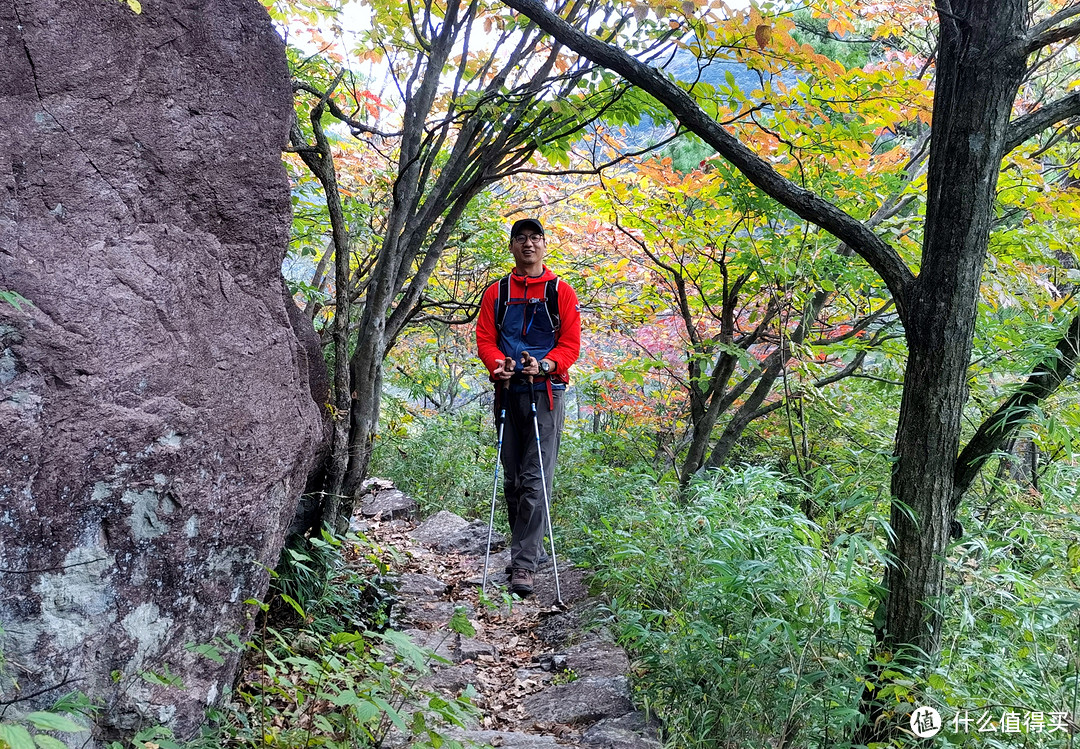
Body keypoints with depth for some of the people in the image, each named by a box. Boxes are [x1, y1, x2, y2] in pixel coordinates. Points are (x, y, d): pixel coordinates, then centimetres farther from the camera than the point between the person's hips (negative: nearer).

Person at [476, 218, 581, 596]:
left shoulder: (561, 291, 6)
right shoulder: (497, 292, 13)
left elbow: (571, 343, 1)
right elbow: (484, 337, 8)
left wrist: (545, 365, -18)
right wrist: (499, 364, -14)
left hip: (545, 392, -3)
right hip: (508, 391, 3)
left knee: (535, 481, -9)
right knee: (512, 479, 10)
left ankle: (523, 565, -9)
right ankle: (525, 547, 25)